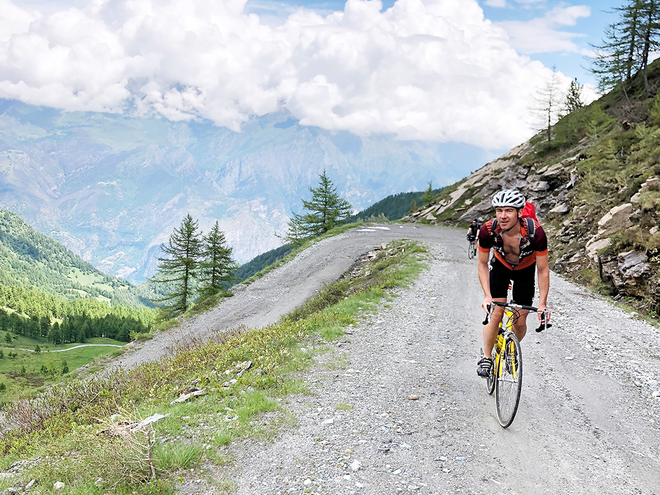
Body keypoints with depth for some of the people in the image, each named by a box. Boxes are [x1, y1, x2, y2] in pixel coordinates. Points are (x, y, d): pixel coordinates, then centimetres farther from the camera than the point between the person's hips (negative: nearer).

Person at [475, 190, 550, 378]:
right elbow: (483, 265, -17)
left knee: (520, 323, -1)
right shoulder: (488, 230, -32)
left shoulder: (535, 232, -36)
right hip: (500, 267, 0)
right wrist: (487, 296, -28)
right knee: (496, 314, -14)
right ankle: (486, 358, 4)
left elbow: (543, 270, -23)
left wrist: (542, 304, -28)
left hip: (525, 271, 0)